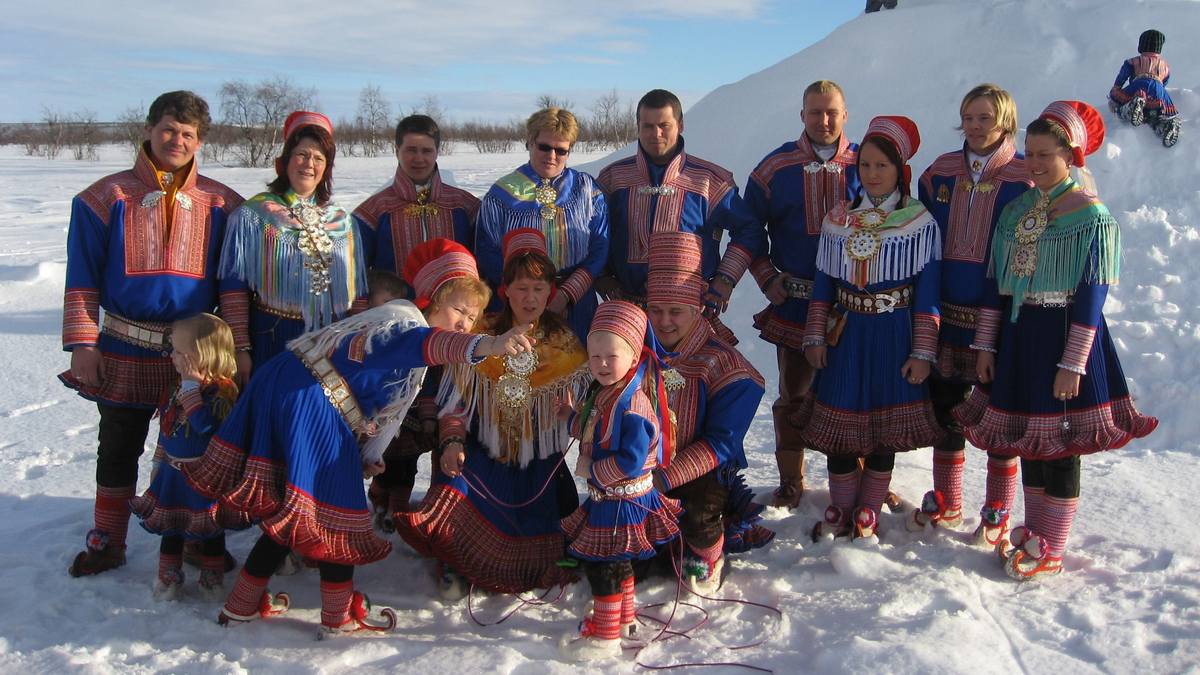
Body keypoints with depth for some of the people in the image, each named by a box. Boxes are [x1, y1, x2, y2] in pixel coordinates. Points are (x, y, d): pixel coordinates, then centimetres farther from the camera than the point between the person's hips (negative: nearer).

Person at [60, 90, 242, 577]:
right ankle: (107, 542, 28)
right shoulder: (107, 197, 0)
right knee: (118, 449, 13)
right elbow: (81, 280, 1)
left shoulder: (220, 204, 3)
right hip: (124, 352, 0)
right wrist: (82, 345, -5)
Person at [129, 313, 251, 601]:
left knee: (210, 531, 9)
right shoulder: (180, 388, 4)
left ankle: (212, 578, 24)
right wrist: (158, 462, 18)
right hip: (173, 474, 8)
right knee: (169, 526, 18)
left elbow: (204, 424, -36)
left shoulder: (221, 390, -22)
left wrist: (191, 386, -31)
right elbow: (167, 429, 14)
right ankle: (169, 578, 31)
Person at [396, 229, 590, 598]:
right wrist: (452, 441, -15)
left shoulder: (565, 341, 3)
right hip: (485, 455, -1)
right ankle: (453, 567, 1)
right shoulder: (481, 335, 1)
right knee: (454, 511, -28)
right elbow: (456, 400, 2)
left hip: (541, 461, 1)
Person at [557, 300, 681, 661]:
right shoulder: (604, 393, 3)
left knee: (601, 564, 1)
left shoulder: (631, 405, -28)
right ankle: (623, 619, 43)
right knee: (616, 561, 24)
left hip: (621, 501, -10)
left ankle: (605, 636, 15)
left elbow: (631, 461, -31)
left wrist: (592, 470, -22)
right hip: (606, 497, 10)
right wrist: (572, 417, 18)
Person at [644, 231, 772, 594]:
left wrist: (667, 478, -27)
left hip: (702, 471, -4)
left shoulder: (723, 365, -11)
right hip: (640, 469, 4)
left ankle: (707, 560, 5)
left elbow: (721, 442, -14)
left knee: (698, 516, -33)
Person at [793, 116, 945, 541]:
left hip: (894, 338, -2)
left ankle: (868, 510, 23)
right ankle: (840, 508, 21)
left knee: (886, 425, 7)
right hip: (845, 335, 3)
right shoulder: (837, 220, 5)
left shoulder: (920, 223, -4)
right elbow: (823, 286, 8)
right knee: (839, 420, 5)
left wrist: (923, 351, -8)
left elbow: (927, 295, -5)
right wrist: (815, 337, 3)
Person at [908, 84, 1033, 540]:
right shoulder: (939, 173, 6)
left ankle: (997, 514, 22)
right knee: (944, 408, 12)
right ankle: (945, 504, 29)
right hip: (945, 313, 4)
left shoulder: (1026, 178, -6)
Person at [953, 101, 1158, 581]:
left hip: (1062, 337, -6)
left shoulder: (1090, 214, -10)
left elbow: (1091, 295, -13)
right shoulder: (1016, 210, 8)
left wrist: (1073, 363, -17)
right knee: (1028, 437, 15)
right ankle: (1032, 532, 31)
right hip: (1018, 334, 6)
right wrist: (985, 344, 7)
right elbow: (997, 283, 10)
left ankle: (1049, 551, 15)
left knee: (1059, 442, 3)